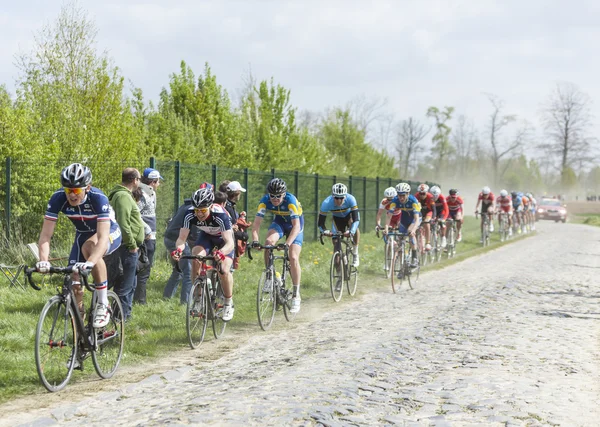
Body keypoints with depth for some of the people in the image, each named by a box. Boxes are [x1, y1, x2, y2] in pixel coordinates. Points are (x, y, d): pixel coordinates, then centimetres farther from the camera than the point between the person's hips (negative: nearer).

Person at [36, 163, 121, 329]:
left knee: (89, 247, -36)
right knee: (74, 280, -11)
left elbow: (103, 237, -44)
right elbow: (45, 234, -28)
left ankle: (103, 304, -24)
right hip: (83, 234, 4)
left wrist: (89, 263, -60)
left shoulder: (98, 198, -35)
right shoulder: (58, 198, -26)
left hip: (110, 232, -4)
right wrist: (43, 260, -46)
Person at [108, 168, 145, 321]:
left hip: (128, 246, 11)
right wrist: (132, 244, -19)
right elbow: (123, 224, -24)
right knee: (125, 284, -7)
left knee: (130, 284, 18)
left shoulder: (123, 194, 18)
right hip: (128, 246, -11)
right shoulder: (123, 196, -17)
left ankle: (126, 313, 25)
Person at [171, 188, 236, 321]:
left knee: (224, 271, -19)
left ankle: (228, 304, 4)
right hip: (206, 236, 3)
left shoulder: (220, 215, -39)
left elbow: (230, 243, -45)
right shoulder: (190, 214, -29)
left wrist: (221, 253, -66)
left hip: (223, 239, -3)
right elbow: (182, 238, -27)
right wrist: (178, 249, -50)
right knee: (196, 259, -26)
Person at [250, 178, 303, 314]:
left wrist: (288, 243, -52)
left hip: (295, 225, -3)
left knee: (293, 258, -16)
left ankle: (296, 295, -6)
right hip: (279, 222, 3)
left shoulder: (291, 200, -34)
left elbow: (296, 226, -39)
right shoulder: (265, 200, -25)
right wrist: (255, 240, -45)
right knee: (269, 241, -29)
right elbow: (257, 223, -28)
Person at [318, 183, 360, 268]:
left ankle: (355, 254, -17)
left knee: (354, 227, -33)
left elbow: (356, 219, -43)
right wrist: (325, 231, -52)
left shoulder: (350, 199, -38)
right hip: (337, 218, 2)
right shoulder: (326, 203, -35)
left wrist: (351, 231, -59)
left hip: (349, 215, -1)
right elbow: (321, 223, -32)